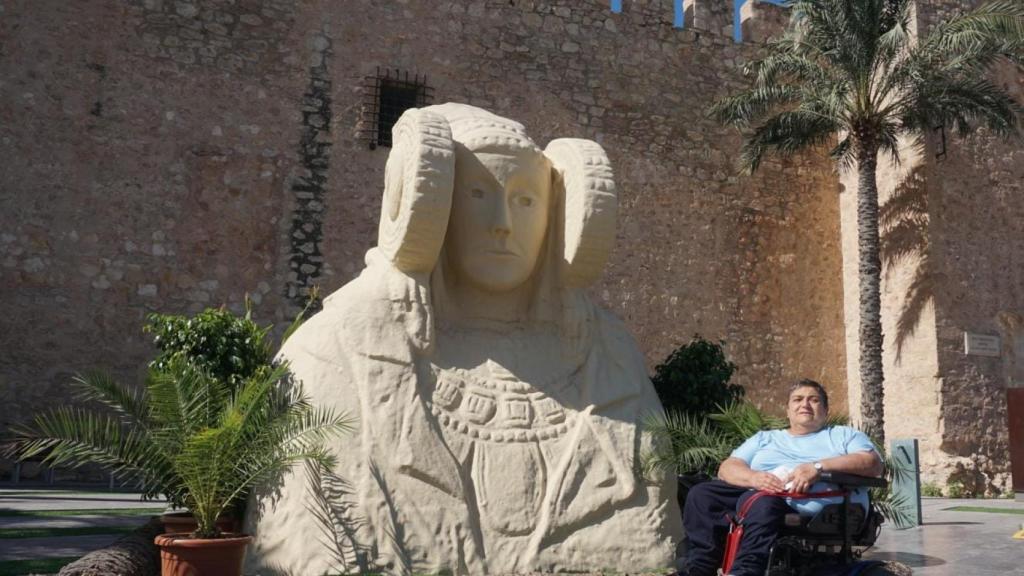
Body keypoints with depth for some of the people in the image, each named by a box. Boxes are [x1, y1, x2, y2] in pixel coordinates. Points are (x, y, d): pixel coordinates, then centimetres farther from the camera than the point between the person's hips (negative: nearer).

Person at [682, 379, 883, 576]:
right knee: (702, 494, -21)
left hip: (814, 500, -4)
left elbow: (873, 464, 3)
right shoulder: (764, 438, 31)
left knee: (761, 502, -37)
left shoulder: (844, 435, 25)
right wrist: (753, 477, -9)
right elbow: (727, 468, 17)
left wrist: (818, 467, -12)